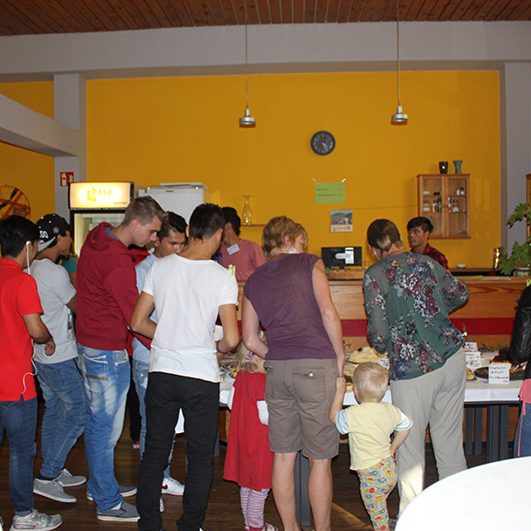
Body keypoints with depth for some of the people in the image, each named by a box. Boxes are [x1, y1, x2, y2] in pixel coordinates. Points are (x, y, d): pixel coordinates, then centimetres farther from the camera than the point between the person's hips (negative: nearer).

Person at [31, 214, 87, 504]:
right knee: (78, 412, -2)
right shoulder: (55, 272, -20)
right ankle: (46, 477, 0)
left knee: (54, 411, 18)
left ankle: (54, 472, 27)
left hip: (41, 355, 10)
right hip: (60, 357, -10)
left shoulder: (32, 269, 8)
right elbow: (79, 306, -13)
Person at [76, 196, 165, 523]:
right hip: (108, 352, -10)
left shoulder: (97, 238, 4)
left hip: (89, 345, 10)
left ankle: (100, 486, 36)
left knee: (98, 422, 21)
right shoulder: (119, 262, -25)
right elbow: (136, 320, -22)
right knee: (106, 427, 1)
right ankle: (109, 504, 14)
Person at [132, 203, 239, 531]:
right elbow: (232, 339, -15)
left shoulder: (160, 267, -1)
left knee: (154, 453, 16)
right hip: (201, 378, -3)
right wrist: (218, 348, 6)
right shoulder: (222, 278, -11)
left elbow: (138, 323, 3)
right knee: (200, 460, 12)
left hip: (161, 372, 4)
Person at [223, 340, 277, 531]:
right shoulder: (262, 381, -24)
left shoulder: (241, 376, 1)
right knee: (260, 486, 6)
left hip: (242, 439, 8)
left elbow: (231, 404, 10)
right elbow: (266, 417, -24)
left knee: (246, 483, 19)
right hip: (259, 442, -8)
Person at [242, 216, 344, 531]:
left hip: (277, 370, 5)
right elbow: (328, 312, -8)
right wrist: (340, 357, 1)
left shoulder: (253, 282, 15)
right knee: (320, 459, 4)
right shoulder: (309, 263, 3)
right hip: (316, 366, -4)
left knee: (283, 454, 13)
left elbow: (250, 339, 13)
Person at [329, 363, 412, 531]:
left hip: (371, 475, -6)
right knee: (380, 510, 26)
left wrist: (340, 392, 4)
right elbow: (405, 426, 14)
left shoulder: (353, 415, -21)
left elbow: (333, 417, -2)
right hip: (389, 469, 7)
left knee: (377, 514, 9)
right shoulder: (390, 411, -2)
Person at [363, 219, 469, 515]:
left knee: (410, 448, 7)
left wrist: (382, 346, 14)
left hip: (412, 368, -5)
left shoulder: (375, 274, -5)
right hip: (452, 357, 5)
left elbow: (378, 332, -8)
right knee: (451, 442, 15)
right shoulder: (427, 263, 9)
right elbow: (461, 294, 24)